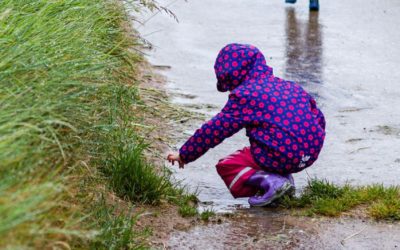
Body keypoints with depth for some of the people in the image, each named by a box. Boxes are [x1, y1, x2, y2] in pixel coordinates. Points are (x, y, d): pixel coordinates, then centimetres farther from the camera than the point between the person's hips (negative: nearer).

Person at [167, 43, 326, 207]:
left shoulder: (244, 95, -3)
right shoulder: (292, 87, 17)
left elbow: (213, 131, -1)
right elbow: (319, 119, 20)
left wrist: (184, 155, 9)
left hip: (280, 157, -8)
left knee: (226, 166, 12)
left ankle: (269, 181, -13)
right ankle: (283, 177, 9)